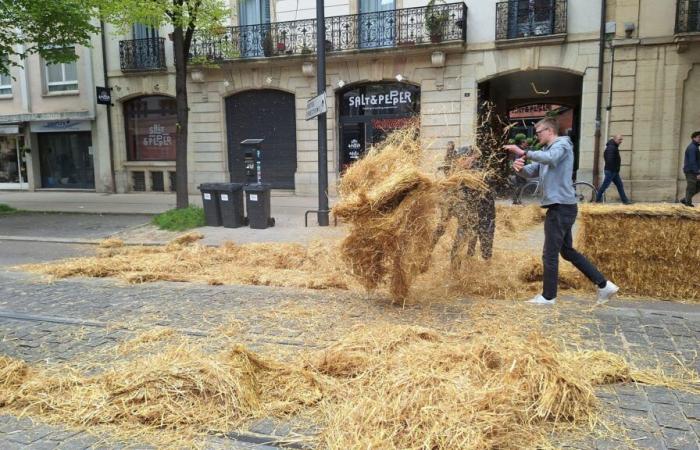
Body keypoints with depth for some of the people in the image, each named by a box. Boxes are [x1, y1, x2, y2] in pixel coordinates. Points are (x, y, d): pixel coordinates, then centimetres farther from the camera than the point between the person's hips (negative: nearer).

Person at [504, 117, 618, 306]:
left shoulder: (562, 144, -8)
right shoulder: (547, 151, 20)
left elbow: (550, 158, -32)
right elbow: (531, 172, 10)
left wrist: (523, 153, -33)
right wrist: (520, 167, -11)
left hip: (561, 207, -10)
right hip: (561, 207, 10)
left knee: (550, 254, -2)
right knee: (567, 251, 16)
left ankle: (548, 296, 9)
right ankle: (604, 285, 20)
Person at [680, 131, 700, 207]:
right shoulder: (692, 148, -14)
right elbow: (692, 162, -20)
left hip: (694, 171, 10)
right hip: (690, 171, -10)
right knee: (691, 188, -5)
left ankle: (685, 200, 14)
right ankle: (688, 203, 3)